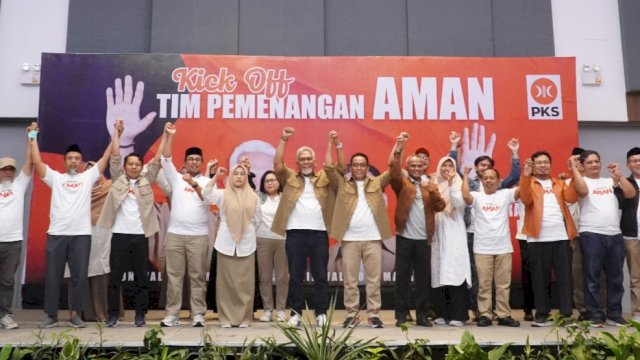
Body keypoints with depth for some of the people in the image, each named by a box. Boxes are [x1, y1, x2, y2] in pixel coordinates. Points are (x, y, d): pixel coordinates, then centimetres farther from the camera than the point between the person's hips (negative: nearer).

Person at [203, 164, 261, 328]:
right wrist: (216, 176, -14)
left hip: (246, 245, 1)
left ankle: (244, 317, 11)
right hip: (226, 244, -1)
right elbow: (206, 194, -15)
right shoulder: (222, 194, 3)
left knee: (245, 282, 2)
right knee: (226, 282, 1)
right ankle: (226, 318, 9)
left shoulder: (253, 197, 8)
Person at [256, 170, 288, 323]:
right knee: (265, 276, 5)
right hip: (263, 240, 2)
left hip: (282, 240, -1)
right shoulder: (258, 197, 10)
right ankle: (267, 309, 13)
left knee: (282, 276, 2)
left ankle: (281, 309, 12)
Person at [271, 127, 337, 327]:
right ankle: (296, 313, 14)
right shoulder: (290, 178, 11)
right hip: (295, 233, 0)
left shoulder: (324, 178, 14)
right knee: (295, 276, 5)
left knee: (320, 276, 5)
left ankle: (321, 313, 13)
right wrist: (283, 140, -7)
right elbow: (277, 163, -1)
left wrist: (331, 143, -5)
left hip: (319, 233, 1)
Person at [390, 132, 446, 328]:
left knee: (423, 278, 7)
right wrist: (398, 150, -29)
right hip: (404, 238, -3)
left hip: (424, 240, 3)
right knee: (402, 278, 1)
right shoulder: (402, 183, 5)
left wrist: (431, 190, -13)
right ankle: (401, 315, 10)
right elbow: (394, 173, -17)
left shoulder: (431, 187, 14)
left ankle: (422, 315, 16)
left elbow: (440, 207, 2)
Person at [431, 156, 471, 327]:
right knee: (439, 273, 2)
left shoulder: (458, 184, 4)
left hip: (454, 233, -3)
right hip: (438, 233, 3)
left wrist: (451, 184, -20)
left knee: (455, 271, -10)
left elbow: (459, 203, -13)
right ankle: (442, 313, 9)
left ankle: (458, 314, -7)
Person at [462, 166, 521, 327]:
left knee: (503, 284, 8)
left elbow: (521, 190, -6)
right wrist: (465, 175, -9)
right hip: (482, 248, -1)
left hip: (503, 247, 1)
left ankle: (504, 315, 16)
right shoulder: (477, 196, 3)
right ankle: (485, 315, 11)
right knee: (484, 284, 3)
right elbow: (465, 196, -17)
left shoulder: (505, 194, 8)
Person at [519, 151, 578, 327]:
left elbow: (571, 198, -1)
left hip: (561, 237, 3)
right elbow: (526, 200, -13)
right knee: (540, 278, 2)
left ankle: (566, 314, 8)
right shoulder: (529, 183, 8)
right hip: (538, 239, -3)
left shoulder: (559, 183, 18)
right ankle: (542, 315, 8)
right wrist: (526, 175, -23)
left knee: (565, 277, 3)